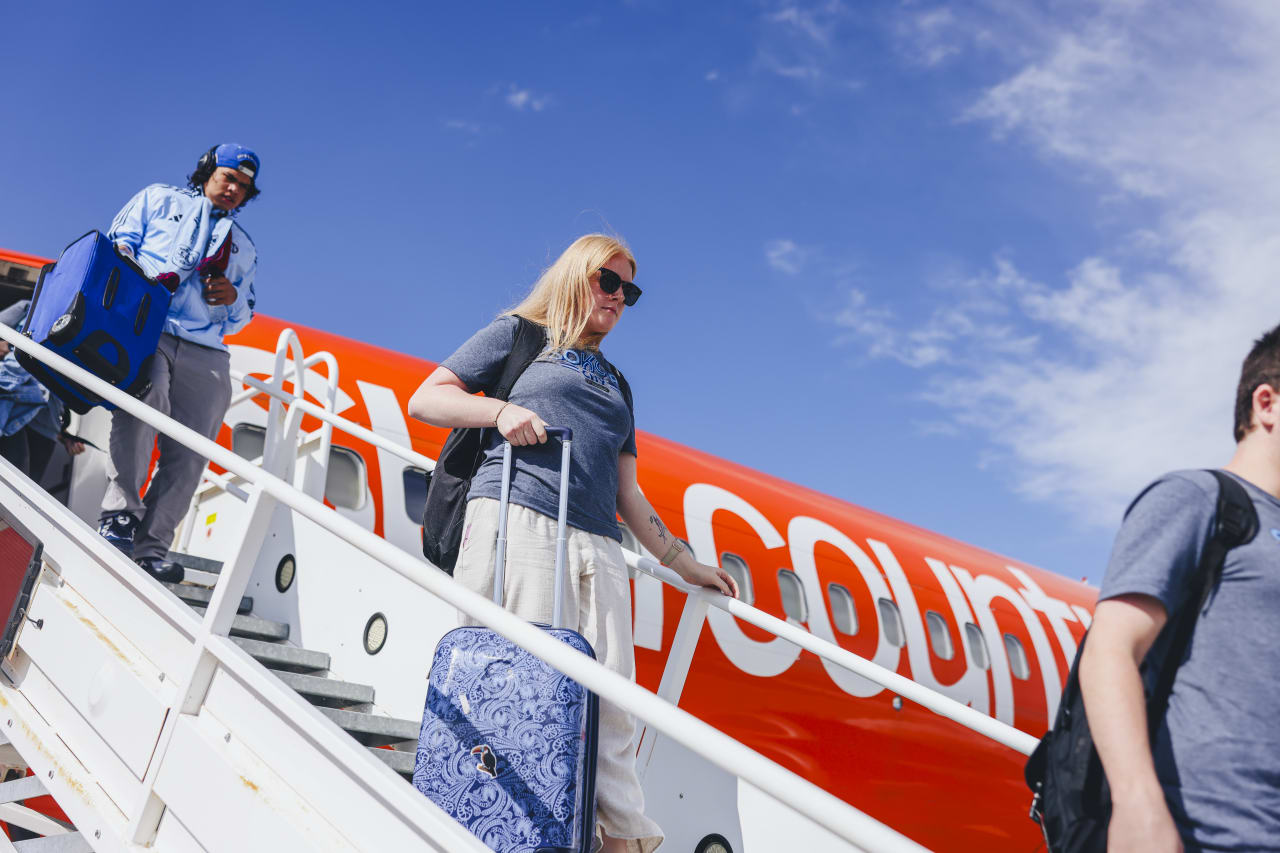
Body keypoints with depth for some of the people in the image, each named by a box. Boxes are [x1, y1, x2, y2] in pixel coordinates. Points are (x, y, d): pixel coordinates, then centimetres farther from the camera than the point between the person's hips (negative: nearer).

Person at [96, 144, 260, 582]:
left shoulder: (244, 247, 33)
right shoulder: (158, 199, 25)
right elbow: (118, 243, 15)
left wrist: (234, 298, 8)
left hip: (205, 353, 4)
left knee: (188, 456, -10)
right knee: (147, 395, -35)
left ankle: (150, 548, -8)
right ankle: (120, 512, -31)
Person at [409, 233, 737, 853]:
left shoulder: (613, 383, 31)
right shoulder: (518, 334, 17)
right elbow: (425, 400, 10)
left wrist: (683, 562, 24)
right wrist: (501, 410, -7)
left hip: (597, 546, 5)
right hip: (516, 517, -5)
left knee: (609, 697, -4)